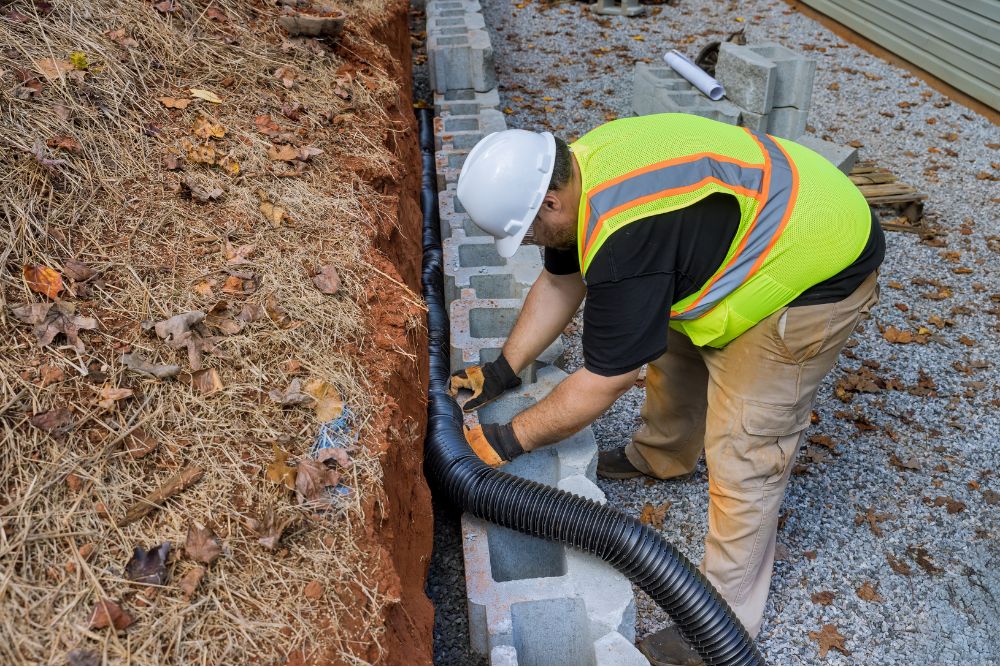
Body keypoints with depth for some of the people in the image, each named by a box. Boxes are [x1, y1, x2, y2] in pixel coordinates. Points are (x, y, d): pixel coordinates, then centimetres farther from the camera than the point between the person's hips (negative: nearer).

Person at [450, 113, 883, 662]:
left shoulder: (625, 236, -35)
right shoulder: (576, 170, -6)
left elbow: (602, 383, -24)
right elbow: (559, 283, 8)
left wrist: (509, 441, -12)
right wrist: (503, 371, 9)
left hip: (819, 272, -10)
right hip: (756, 234, 10)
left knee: (743, 455, -5)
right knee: (673, 345, 23)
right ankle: (661, 456, 52)